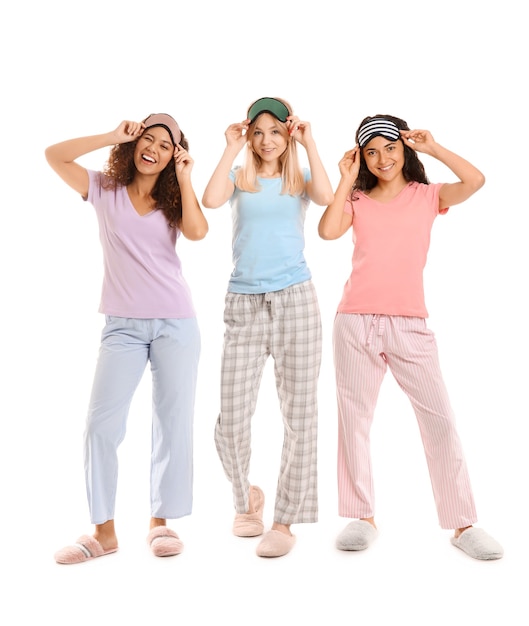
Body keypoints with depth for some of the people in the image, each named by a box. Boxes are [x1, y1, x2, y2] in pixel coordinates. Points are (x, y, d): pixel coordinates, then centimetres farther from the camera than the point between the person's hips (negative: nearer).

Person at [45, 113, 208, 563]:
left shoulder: (172, 198, 10)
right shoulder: (105, 188, 7)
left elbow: (197, 231, -10)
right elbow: (55, 155, -5)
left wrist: (184, 177, -3)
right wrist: (114, 137, -4)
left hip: (175, 323, 1)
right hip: (123, 325, 0)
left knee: (173, 421, 3)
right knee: (101, 423, -5)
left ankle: (162, 522, 16)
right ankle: (104, 530, 6)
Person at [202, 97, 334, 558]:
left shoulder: (300, 178, 12)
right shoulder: (239, 177, 11)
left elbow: (327, 197, -11)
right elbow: (210, 200, -12)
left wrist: (309, 143, -3)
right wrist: (231, 149, -3)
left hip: (295, 300, 0)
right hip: (244, 304, 0)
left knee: (299, 415, -1)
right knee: (231, 419, -3)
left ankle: (285, 521, 12)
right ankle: (246, 499, 26)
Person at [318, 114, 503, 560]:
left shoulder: (426, 196, 10)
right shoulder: (358, 201, 12)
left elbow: (475, 181, -8)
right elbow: (327, 231, -8)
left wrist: (432, 147, -2)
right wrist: (346, 181, 0)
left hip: (409, 324, -1)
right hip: (357, 322, 2)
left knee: (440, 419, -4)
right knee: (354, 419, 5)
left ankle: (463, 524, 5)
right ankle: (363, 517, 17)